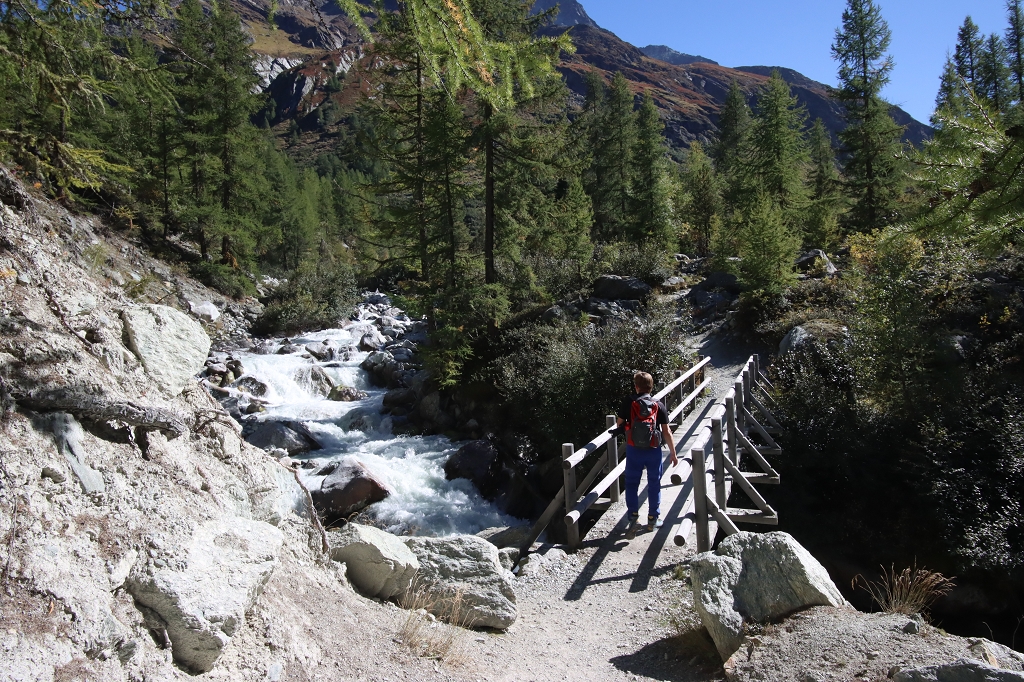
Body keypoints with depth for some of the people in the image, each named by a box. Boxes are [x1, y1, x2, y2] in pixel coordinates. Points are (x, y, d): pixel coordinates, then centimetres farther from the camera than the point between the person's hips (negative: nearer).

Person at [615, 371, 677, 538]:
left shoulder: (629, 403, -7)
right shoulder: (659, 405, -4)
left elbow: (619, 423, 2)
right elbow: (667, 432, -4)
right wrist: (673, 454, 4)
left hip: (634, 450, -1)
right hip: (654, 451, 1)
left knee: (631, 483, 12)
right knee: (654, 484, 14)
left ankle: (633, 516, 0)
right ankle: (653, 519, 23)